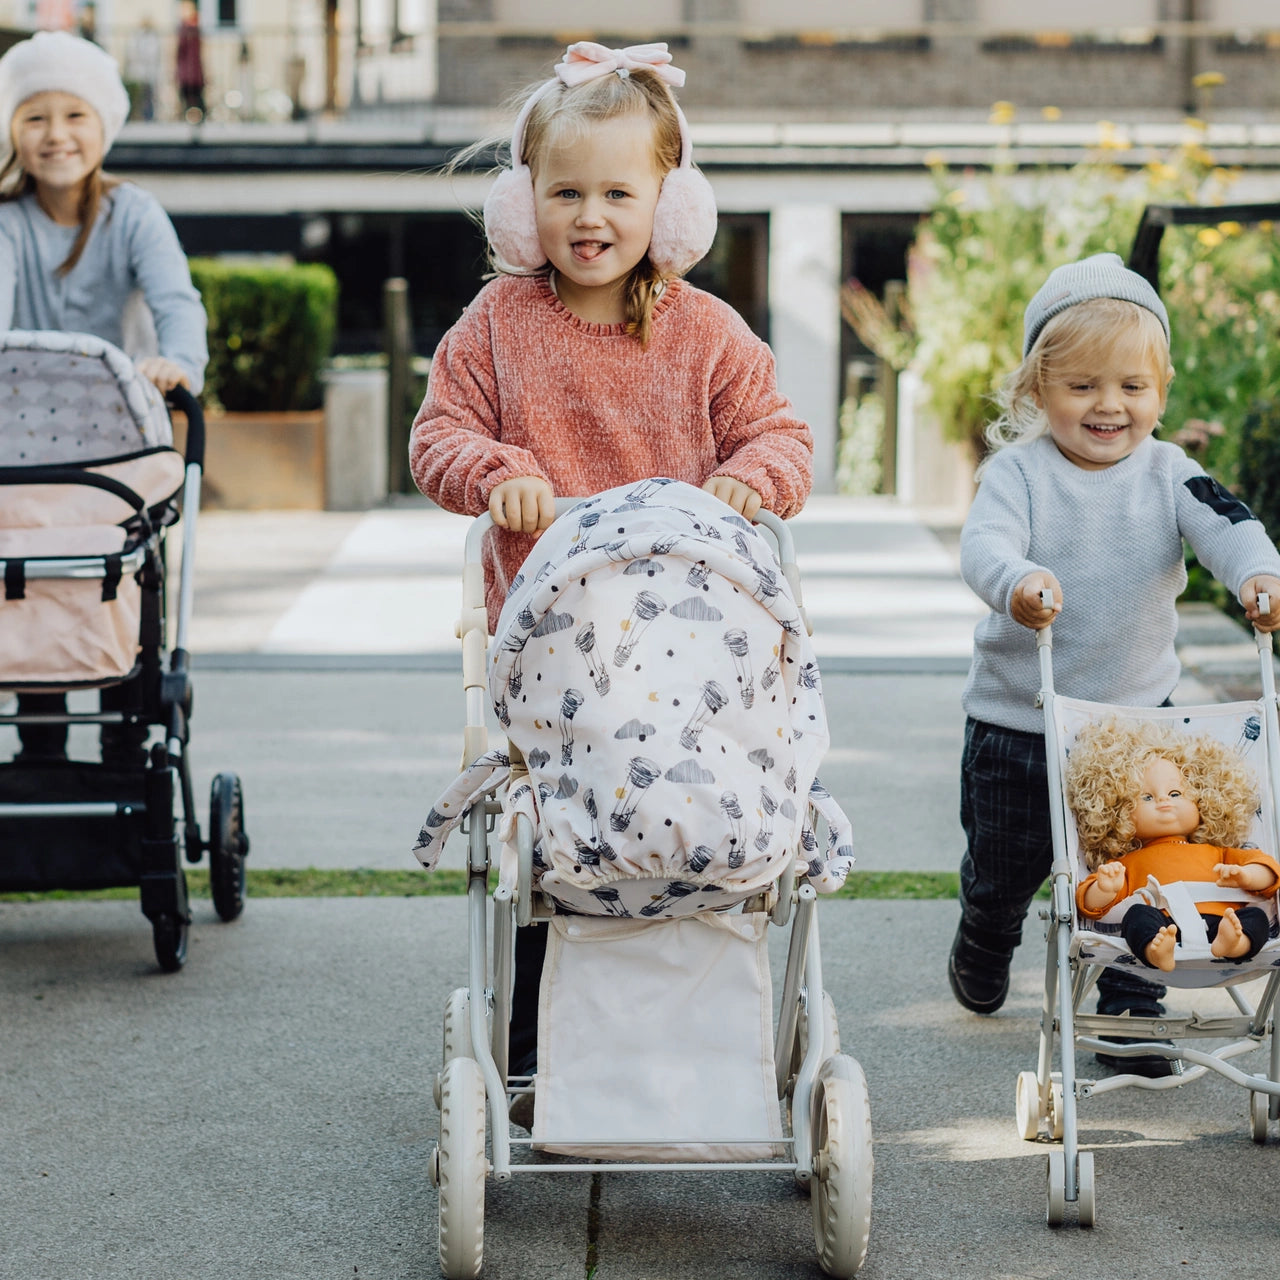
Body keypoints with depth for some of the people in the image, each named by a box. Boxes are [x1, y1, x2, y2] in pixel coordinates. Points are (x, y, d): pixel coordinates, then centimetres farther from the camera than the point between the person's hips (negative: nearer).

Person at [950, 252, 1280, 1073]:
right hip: (1018, 718, -1)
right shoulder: (1019, 470, -10)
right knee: (1005, 864, 16)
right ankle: (982, 949, 47)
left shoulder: (1168, 473, -4)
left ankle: (1132, 1010, 16)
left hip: (1137, 714, 1)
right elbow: (984, 542, -26)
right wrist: (1015, 579, -49)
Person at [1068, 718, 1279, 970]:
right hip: (1163, 928, -2)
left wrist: (1244, 876, 4)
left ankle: (1231, 944, -54)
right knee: (1138, 914, -31)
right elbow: (1091, 906, 21)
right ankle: (1157, 952, -61)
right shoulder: (1127, 863, 33)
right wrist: (1105, 889, -4)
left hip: (1218, 921, 2)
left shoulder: (1216, 854, 37)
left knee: (1256, 916, -23)